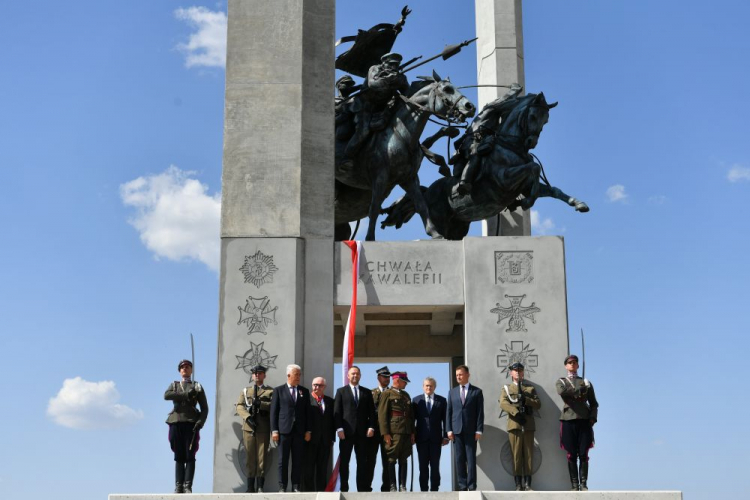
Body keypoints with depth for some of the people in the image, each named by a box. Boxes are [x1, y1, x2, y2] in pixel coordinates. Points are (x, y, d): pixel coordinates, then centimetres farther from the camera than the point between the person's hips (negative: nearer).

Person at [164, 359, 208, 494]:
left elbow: (204, 408, 7)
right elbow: (166, 396, -3)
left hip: (191, 423, -2)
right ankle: (178, 486, 2)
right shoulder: (174, 385, 21)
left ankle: (188, 486, -10)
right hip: (176, 423, 2)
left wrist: (200, 422, -10)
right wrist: (186, 395, -9)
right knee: (179, 457, 1)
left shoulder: (197, 386, 15)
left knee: (190, 456, -7)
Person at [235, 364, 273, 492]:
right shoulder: (245, 391, 19)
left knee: (262, 457, -3)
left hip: (263, 428, -2)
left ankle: (260, 487, 0)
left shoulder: (270, 391, 12)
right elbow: (239, 406, 6)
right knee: (250, 457, 2)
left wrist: (260, 403, -17)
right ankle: (250, 487, 6)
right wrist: (248, 417, -11)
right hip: (249, 428, 2)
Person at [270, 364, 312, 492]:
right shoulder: (279, 390, 5)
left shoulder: (304, 391, 12)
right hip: (284, 430, -2)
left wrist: (308, 430, 3)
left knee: (298, 461, 2)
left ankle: (296, 487, 6)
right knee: (283, 460, -1)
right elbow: (274, 411, 1)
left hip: (299, 431, 2)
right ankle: (282, 487, 4)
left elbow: (307, 412, 10)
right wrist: (274, 430, -5)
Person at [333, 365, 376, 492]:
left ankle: (363, 488, 4)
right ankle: (344, 488, 4)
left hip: (362, 432, 2)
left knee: (362, 462, 2)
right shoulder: (341, 391, 8)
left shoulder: (367, 392, 14)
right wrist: (339, 428, -9)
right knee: (344, 462, 0)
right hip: (346, 431, -2)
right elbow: (337, 412, 1)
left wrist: (371, 427, -4)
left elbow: (371, 411, 10)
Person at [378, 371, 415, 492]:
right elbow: (382, 414, -7)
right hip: (394, 431, -6)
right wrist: (385, 433, -14)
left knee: (403, 460, 5)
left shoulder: (406, 395, 21)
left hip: (406, 432, 6)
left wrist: (412, 432, 13)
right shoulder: (387, 394, 0)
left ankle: (402, 486, 8)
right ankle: (392, 486, -3)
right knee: (391, 460, -5)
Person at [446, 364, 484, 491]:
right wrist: (449, 429, 0)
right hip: (457, 430, 3)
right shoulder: (452, 392, 12)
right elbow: (449, 412, 9)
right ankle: (462, 486, 6)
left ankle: (471, 486, 0)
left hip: (470, 430, -2)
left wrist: (479, 430, -7)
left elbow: (480, 412, 0)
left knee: (471, 459, -3)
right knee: (459, 459, 2)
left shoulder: (477, 392, 4)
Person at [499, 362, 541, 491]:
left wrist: (526, 400, -10)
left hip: (529, 426, 2)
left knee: (528, 455, 0)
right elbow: (503, 404, -4)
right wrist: (516, 413, -18)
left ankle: (527, 484, 2)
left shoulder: (531, 388, 19)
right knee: (516, 455, -4)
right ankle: (518, 484, -1)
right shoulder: (506, 389, 13)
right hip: (514, 425, -2)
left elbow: (538, 404, 8)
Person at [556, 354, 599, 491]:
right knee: (571, 455, -1)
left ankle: (583, 484, 2)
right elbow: (562, 392, -11)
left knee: (583, 455, -3)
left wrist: (592, 418, -1)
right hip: (569, 421, -1)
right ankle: (574, 485, 2)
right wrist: (579, 390, -5)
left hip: (584, 422, 1)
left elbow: (593, 403, 14)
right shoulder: (561, 381, 13)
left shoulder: (586, 383, 17)